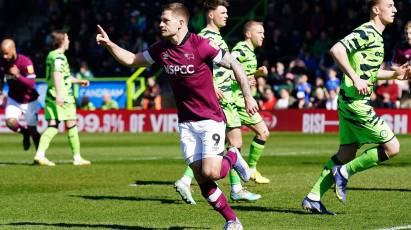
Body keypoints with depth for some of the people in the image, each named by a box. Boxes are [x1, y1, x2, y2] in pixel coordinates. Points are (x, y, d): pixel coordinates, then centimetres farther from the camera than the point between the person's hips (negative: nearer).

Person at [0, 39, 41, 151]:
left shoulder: (25, 62, -25)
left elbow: (32, 84, -31)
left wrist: (18, 75, -43)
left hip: (29, 101, -4)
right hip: (13, 99, 4)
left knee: (32, 131, 0)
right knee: (10, 122, -20)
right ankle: (24, 132, 12)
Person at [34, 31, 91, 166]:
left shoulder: (51, 55, 19)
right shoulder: (59, 57, -10)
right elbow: (57, 75, -25)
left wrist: (79, 81, 38)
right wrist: (59, 94, -34)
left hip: (51, 97, 8)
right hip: (63, 98, -8)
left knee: (52, 127, 1)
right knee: (71, 126, 3)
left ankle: (40, 154, -14)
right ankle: (77, 157, 9)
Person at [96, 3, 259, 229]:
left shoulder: (200, 45, -16)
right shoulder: (161, 49, 2)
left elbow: (234, 64, -10)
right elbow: (131, 60, 14)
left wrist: (248, 96, -10)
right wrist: (109, 44, 0)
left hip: (210, 119, -5)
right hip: (186, 123, 5)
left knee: (210, 173, -18)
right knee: (201, 179, -2)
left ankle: (232, 157, 16)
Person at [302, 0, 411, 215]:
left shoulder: (376, 36, 18)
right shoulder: (367, 32, -14)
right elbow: (337, 49, -25)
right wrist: (355, 79, -28)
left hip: (350, 102, 10)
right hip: (356, 102, -10)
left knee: (347, 154, 12)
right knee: (391, 147, -6)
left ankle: (313, 198, 13)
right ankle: (345, 172, 1)